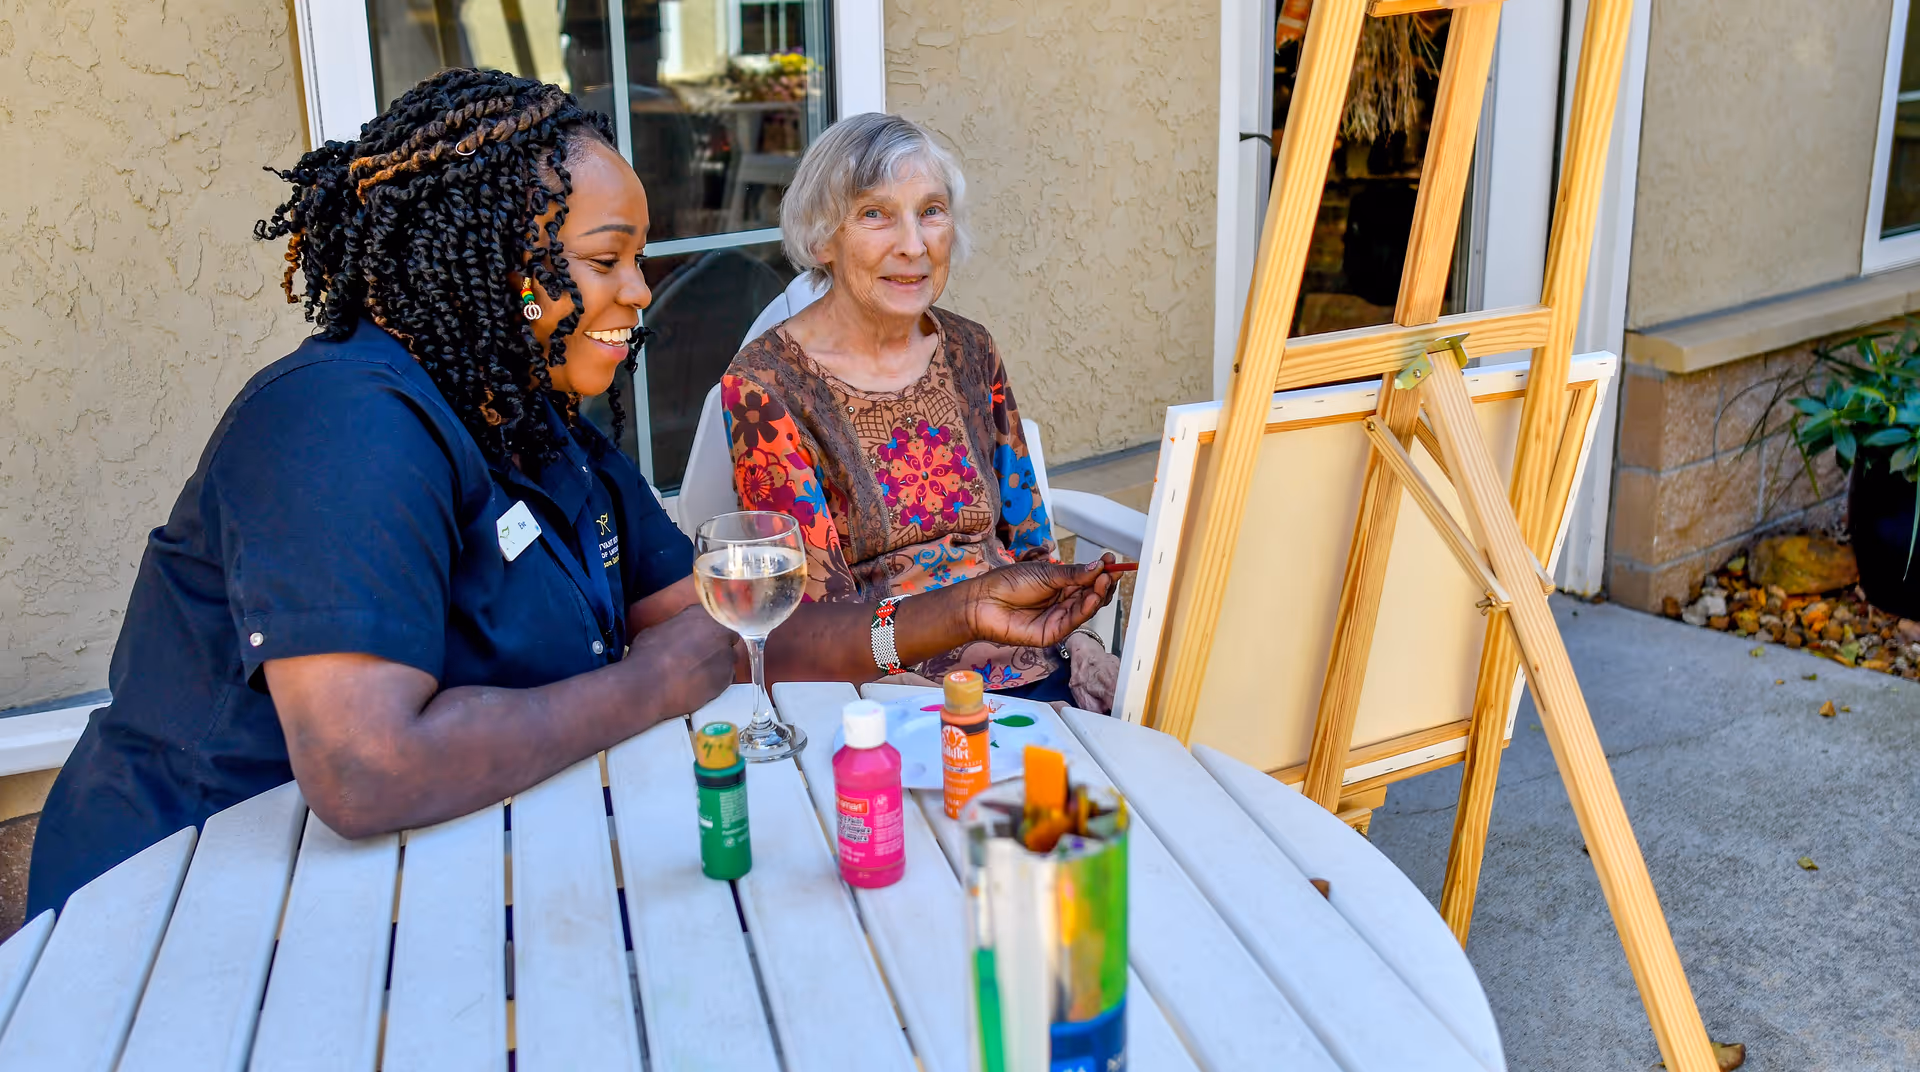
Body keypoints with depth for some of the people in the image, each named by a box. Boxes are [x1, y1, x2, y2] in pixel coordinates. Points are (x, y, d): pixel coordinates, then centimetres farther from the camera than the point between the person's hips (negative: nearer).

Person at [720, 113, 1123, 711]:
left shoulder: (971, 353, 10)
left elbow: (1029, 541, 14)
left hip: (1035, 670, 5)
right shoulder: (764, 384, -6)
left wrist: (1075, 641, -5)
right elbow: (820, 613, -10)